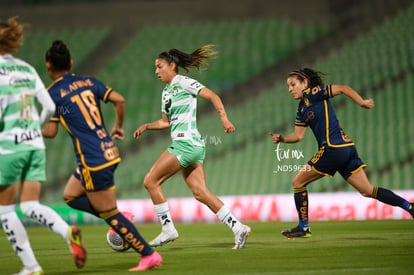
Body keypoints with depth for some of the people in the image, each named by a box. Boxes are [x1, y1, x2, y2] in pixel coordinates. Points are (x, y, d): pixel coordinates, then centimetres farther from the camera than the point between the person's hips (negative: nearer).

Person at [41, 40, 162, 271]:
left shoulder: (53, 93, -7)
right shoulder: (89, 82, 10)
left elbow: (51, 131, -8)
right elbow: (119, 100, 4)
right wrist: (118, 127, 19)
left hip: (93, 161, -8)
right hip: (108, 151, 8)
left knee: (110, 214, 1)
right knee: (71, 196, 22)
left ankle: (149, 255, 0)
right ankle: (120, 222, 13)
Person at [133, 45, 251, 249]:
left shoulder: (183, 83, -5)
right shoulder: (166, 92, 21)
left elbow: (213, 96, -10)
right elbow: (166, 121, 29)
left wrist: (224, 118, -22)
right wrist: (146, 126, 13)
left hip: (186, 142, -9)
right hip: (188, 145, 9)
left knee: (151, 181, -7)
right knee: (200, 192, 3)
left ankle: (168, 229, -3)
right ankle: (238, 228, 1)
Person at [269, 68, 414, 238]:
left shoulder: (313, 93, -4)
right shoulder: (302, 109, 21)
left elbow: (342, 89, -9)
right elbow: (298, 135, 18)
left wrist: (361, 102, -16)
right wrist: (282, 139, 1)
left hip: (332, 148, -9)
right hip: (346, 147, 9)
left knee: (298, 182, 3)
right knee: (368, 191, 6)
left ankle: (303, 227, 8)